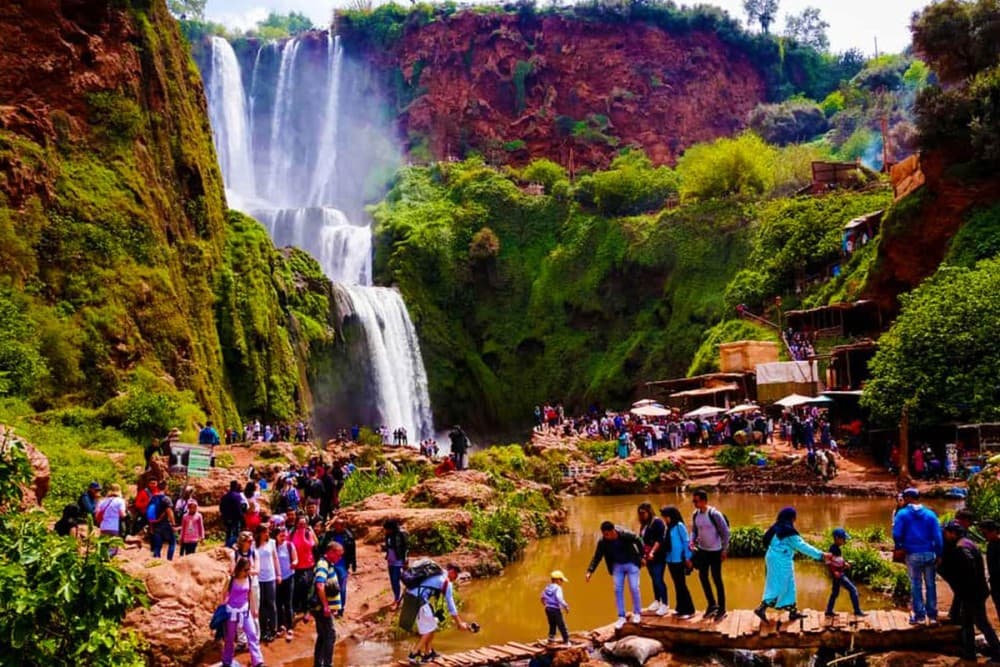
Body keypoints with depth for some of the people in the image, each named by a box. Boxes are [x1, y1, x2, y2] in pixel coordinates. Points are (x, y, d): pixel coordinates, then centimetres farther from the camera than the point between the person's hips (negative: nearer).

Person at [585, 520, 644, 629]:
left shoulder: (625, 535, -29)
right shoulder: (602, 541, -19)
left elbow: (638, 541, -11)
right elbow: (597, 557, -12)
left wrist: (642, 556, -4)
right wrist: (590, 571, -22)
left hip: (631, 563, -3)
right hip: (617, 566, 3)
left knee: (634, 588, -3)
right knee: (618, 590, 0)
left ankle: (636, 614, 17)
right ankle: (621, 617, 10)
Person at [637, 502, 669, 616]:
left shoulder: (657, 522, -11)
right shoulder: (644, 524, 12)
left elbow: (660, 539, -17)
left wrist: (652, 552, -24)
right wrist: (643, 555, 12)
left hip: (658, 556, -7)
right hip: (648, 557, 7)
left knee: (659, 580, -8)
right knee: (654, 580, 14)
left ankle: (664, 605, -3)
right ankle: (656, 602, 24)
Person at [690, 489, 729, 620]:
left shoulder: (714, 514, -21)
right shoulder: (695, 515, -3)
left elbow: (725, 532, -15)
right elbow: (694, 531, 10)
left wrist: (724, 550, -15)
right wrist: (692, 541, -9)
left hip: (715, 551, -6)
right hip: (702, 550, 6)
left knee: (717, 579, 2)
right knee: (703, 576, 12)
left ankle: (721, 609, 16)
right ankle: (712, 604, 29)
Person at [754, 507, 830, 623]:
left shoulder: (776, 528, 9)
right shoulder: (788, 531, -17)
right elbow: (802, 546, -17)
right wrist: (821, 555, -12)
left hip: (774, 559, 9)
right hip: (781, 562, -9)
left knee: (788, 586, 16)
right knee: (778, 588, -3)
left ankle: (793, 612, 20)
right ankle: (762, 608, -6)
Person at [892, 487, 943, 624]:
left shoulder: (902, 514, -5)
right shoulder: (930, 514, 3)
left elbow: (896, 534, -11)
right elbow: (937, 536, -1)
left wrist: (899, 547, 7)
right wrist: (938, 554, 5)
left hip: (913, 555, -2)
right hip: (929, 554, 2)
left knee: (916, 585, 8)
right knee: (930, 585, 11)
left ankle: (919, 615, 11)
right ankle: (932, 615, 16)